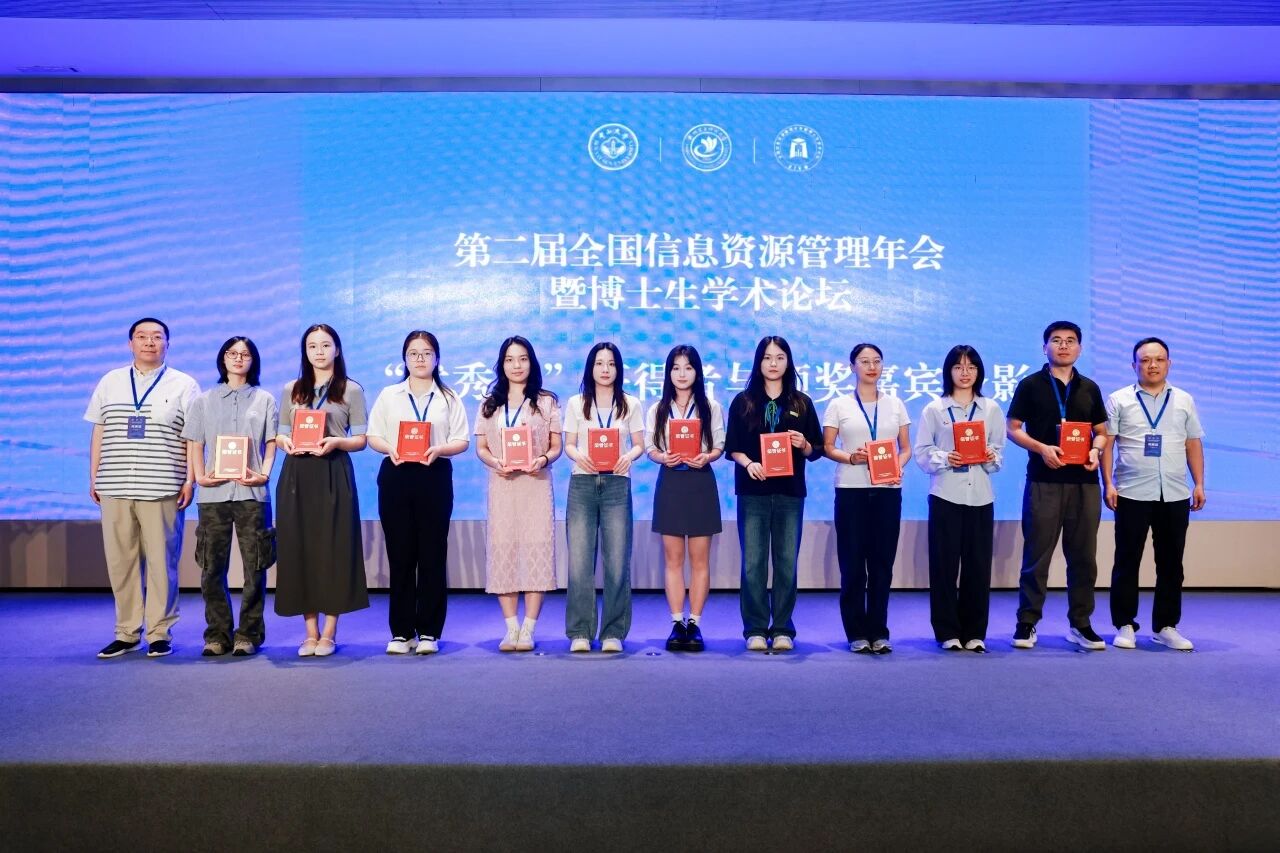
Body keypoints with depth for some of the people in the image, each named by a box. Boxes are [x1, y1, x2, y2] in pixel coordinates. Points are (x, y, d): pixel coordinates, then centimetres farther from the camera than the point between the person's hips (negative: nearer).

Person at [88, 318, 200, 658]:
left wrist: (190, 480, -5)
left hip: (161, 489, -3)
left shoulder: (184, 385, 6)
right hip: (114, 489, 3)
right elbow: (99, 432, 17)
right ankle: (127, 633, 14)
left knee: (161, 561, -2)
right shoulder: (110, 382, 15)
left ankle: (159, 634, 7)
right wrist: (94, 477, 12)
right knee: (120, 562, 4)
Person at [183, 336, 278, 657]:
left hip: (251, 491, -1)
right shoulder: (204, 401, 16)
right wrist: (200, 475, -5)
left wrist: (264, 474, -7)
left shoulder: (265, 400, 14)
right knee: (212, 567, 1)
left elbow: (272, 443, 9)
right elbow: (195, 444, 11)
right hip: (213, 491, 1)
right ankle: (217, 634, 10)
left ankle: (249, 634, 5)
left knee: (254, 566, -2)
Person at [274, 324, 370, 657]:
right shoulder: (291, 390, 15)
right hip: (296, 475, 3)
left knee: (333, 548, -3)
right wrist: (286, 442, -9)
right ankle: (310, 632, 10)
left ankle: (329, 633, 5)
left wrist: (336, 442, -17)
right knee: (299, 548, 2)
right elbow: (280, 434, 14)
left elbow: (361, 439, 2)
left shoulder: (351, 390, 6)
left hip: (333, 475, -3)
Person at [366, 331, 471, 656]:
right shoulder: (389, 395, 12)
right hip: (396, 476, 1)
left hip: (435, 476, -1)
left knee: (432, 554, -1)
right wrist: (390, 449, -13)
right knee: (400, 554, 1)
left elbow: (462, 441, 3)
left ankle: (429, 632, 7)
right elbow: (373, 436, 8)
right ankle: (401, 632, 9)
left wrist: (438, 450, -16)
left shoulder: (448, 398, 10)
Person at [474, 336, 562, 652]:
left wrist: (544, 459, -16)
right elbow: (480, 447, 11)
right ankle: (511, 628, 9)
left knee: (536, 550, -6)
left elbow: (556, 446, 5)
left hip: (535, 484, -2)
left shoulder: (547, 402, 8)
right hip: (502, 485, 2)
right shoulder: (490, 404, 14)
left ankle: (528, 629, 0)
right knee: (502, 550, 0)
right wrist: (494, 462, -10)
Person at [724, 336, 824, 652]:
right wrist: (748, 463, -15)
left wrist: (804, 445, -12)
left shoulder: (801, 402, 10)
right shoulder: (743, 401, 7)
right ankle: (755, 630, 7)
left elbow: (817, 449, 9)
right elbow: (732, 447, 4)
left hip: (790, 493, 1)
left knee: (787, 563, 3)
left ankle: (782, 629, 11)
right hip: (752, 493, -1)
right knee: (753, 563, -1)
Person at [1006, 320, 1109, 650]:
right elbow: (1013, 428, 0)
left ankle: (1080, 623, 16)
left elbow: (1102, 432, 17)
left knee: (1083, 555, 6)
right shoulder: (1030, 385, 3)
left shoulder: (1089, 388, 13)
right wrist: (1042, 448, -16)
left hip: (1084, 481, 3)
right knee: (1036, 555, 0)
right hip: (1043, 481, -3)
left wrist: (1095, 450, -5)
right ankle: (1027, 622, 8)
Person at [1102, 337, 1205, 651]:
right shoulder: (1119, 400, 3)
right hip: (1132, 494, -3)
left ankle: (1166, 626, 18)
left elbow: (1194, 445, 13)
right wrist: (1108, 484, -10)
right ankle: (1125, 626, 12)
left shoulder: (1184, 401, 12)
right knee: (1127, 562, 3)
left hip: (1175, 495, 3)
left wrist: (1199, 484, 6)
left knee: (1171, 563, 8)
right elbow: (1106, 443, -2)